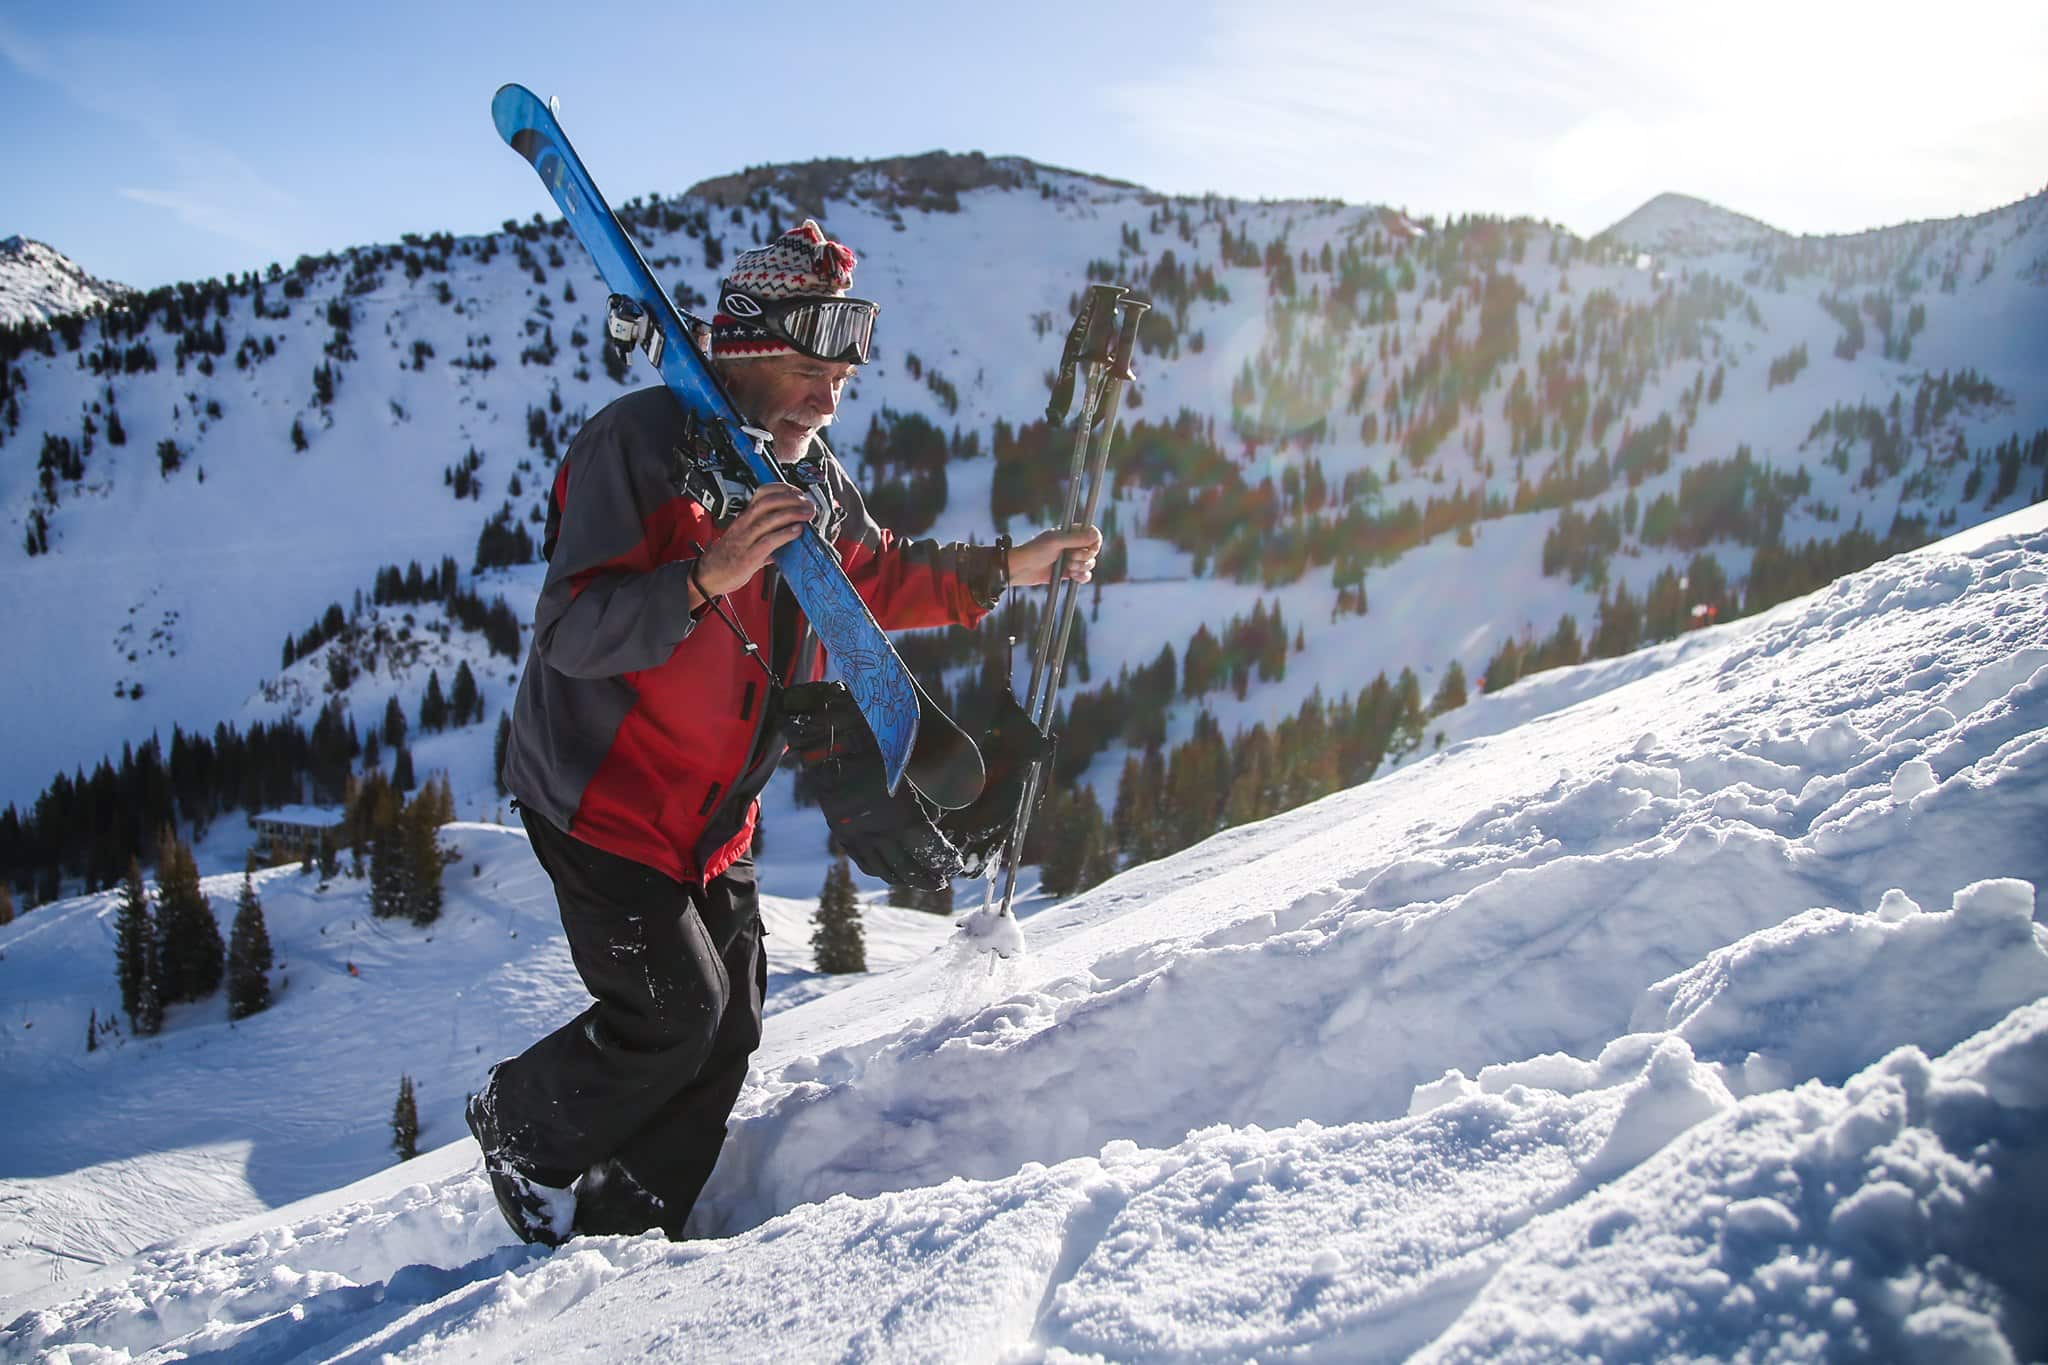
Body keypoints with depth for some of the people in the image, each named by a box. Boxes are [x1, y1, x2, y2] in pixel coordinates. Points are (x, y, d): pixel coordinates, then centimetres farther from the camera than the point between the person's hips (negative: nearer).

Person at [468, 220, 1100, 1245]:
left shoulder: (813, 479, 4)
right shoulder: (641, 442, -19)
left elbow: (880, 579, 21)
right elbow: (571, 633, -25)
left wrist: (1003, 569, 12)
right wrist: (706, 576, -39)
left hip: (715, 816, 8)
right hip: (601, 800, -7)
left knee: (729, 1028, 8)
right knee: (676, 1012, -10)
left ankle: (617, 1231, 26)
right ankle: (520, 1125, 20)